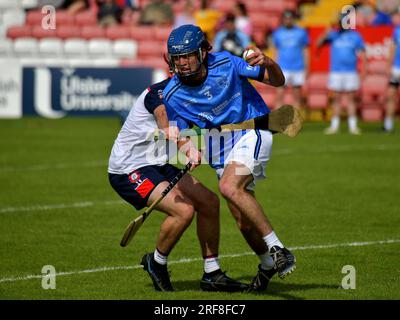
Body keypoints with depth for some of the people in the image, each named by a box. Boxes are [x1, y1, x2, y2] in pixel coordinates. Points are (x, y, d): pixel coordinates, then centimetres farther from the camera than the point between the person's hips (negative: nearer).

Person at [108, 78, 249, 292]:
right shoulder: (159, 92, -21)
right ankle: (156, 263, 0)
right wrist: (188, 146, -60)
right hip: (129, 169, -10)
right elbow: (168, 130, -41)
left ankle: (211, 274, 11)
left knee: (209, 202, 2)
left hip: (157, 165, 10)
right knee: (184, 210, -25)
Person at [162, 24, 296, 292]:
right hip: (221, 149, 4)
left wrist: (268, 63, -30)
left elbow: (278, 81, -9)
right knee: (243, 220, 1)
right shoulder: (172, 96, -10)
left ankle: (278, 249, -27)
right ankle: (268, 265, 29)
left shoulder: (225, 64, -16)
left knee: (229, 187, -31)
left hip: (252, 132, -4)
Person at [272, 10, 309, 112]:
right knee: (279, 96, -8)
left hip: (298, 68, 0)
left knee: (297, 98, 5)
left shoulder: (301, 32, 4)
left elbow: (305, 51, 8)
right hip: (283, 69, 0)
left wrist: (306, 68, 3)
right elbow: (276, 51, 13)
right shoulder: (277, 33, 7)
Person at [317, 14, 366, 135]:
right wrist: (325, 34, -18)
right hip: (335, 72, 1)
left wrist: (363, 70, -3)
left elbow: (362, 54, 7)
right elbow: (318, 43, 0)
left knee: (351, 99, 0)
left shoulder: (356, 36, 6)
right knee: (336, 99, 2)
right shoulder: (333, 35, 8)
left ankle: (353, 126, 2)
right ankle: (334, 126, 5)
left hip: (351, 72, -1)